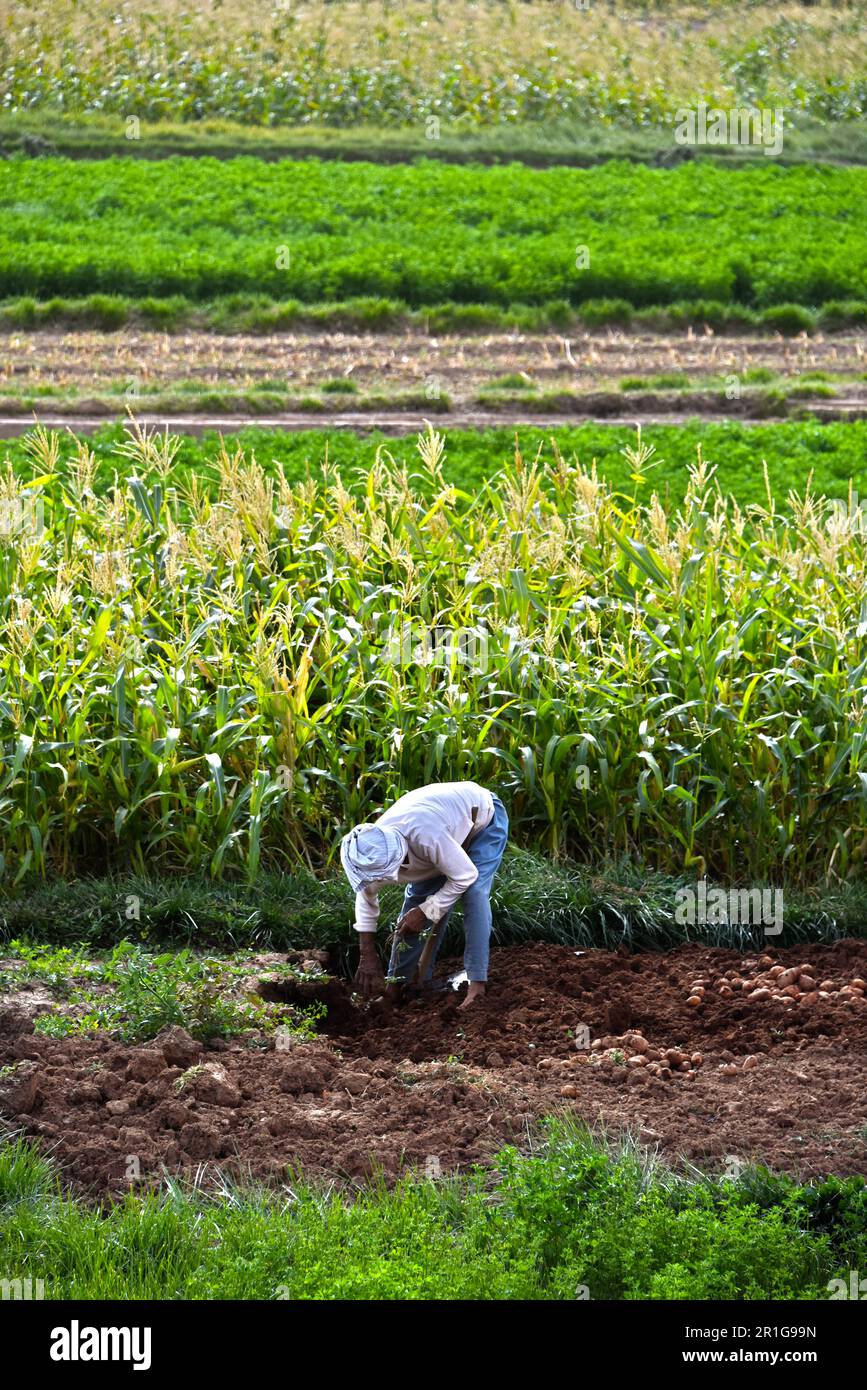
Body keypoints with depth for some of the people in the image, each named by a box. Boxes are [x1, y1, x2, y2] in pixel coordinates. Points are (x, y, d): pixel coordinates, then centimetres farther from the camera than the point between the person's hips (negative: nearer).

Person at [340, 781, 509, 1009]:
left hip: (483, 818, -6)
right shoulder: (374, 850, -23)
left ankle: (477, 983, -23)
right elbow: (366, 898, -6)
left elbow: (465, 876, -33)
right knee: (417, 896, -1)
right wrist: (368, 958, -6)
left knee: (474, 893, -24)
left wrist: (425, 911, -27)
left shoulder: (427, 837, -47)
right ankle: (400, 982, 9)